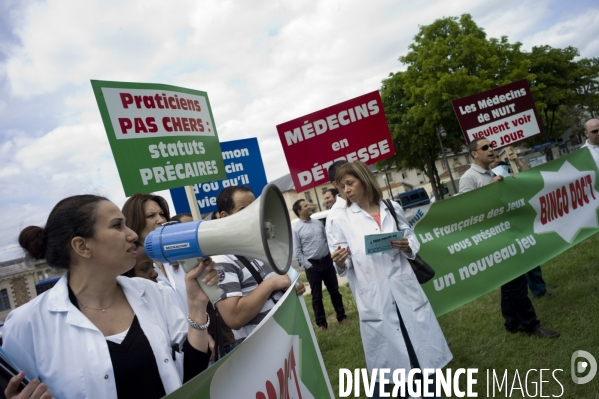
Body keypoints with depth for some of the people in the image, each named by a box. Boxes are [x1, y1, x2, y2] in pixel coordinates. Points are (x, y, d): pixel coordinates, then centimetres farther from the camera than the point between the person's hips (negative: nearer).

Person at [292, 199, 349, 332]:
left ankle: (342, 316, 26)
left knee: (334, 291, 12)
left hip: (327, 261, 4)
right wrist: (307, 265, -11)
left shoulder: (318, 223, 7)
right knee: (317, 296, 6)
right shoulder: (296, 228, -9)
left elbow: (327, 240, 14)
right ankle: (321, 323, 19)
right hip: (312, 265, -4)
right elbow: (297, 251, -9)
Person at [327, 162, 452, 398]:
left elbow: (413, 241, 12)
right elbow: (343, 266, -1)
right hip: (375, 300, -2)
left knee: (425, 353, 13)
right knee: (388, 365, 8)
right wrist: (340, 262, -24)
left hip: (406, 292, 2)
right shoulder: (342, 220, -1)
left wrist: (407, 246, -11)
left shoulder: (392, 209, 6)